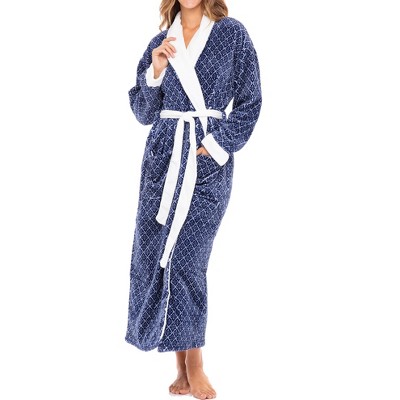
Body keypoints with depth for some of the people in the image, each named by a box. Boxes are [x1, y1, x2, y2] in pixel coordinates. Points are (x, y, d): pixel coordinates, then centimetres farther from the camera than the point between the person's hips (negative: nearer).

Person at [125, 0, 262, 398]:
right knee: (156, 253, -1)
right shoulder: (161, 43, 11)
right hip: (163, 155, 4)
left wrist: (217, 145, -8)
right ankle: (184, 367, 9)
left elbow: (249, 103, 1)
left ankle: (193, 365, 5)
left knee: (188, 258, -8)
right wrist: (155, 72, -4)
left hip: (208, 159, -4)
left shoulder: (232, 34, 2)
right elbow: (143, 112, 11)